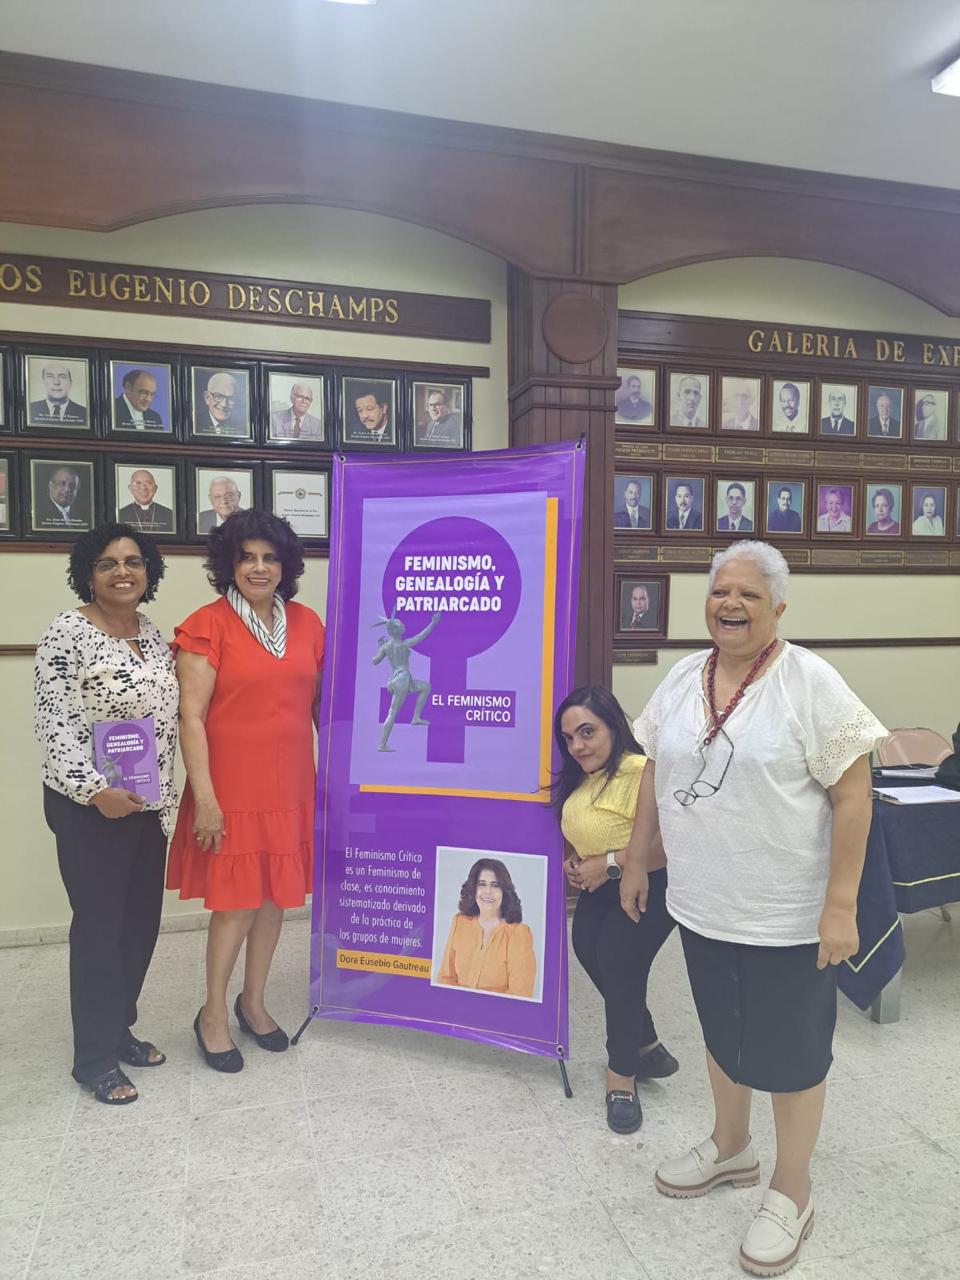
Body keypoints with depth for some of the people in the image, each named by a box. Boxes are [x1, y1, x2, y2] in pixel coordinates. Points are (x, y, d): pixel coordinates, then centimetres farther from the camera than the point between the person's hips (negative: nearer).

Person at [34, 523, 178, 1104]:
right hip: (90, 806, -7)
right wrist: (94, 790, -22)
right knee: (99, 924, 3)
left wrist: (164, 793, 12)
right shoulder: (68, 634, -13)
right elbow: (53, 723, -16)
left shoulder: (154, 633, 8)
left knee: (142, 919, 15)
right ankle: (96, 1057, 20)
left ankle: (121, 1028, 34)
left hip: (148, 803, 7)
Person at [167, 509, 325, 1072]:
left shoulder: (307, 623, 5)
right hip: (233, 789, -4)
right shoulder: (208, 626, -9)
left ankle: (253, 1002, 36)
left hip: (291, 788, 5)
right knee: (236, 903, 4)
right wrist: (204, 798, -15)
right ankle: (213, 1015, 27)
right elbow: (191, 717, -12)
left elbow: (322, 701, 12)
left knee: (274, 898, 15)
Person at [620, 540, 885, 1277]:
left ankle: (791, 1194, 34)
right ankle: (730, 1149, 47)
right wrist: (637, 861, 11)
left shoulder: (810, 682, -15)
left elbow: (853, 796, -15)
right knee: (723, 1032, 23)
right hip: (701, 906, 5)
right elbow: (656, 775, 10)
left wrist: (841, 904, -17)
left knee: (790, 1051, 12)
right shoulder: (683, 679, 1)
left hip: (787, 915, -5)